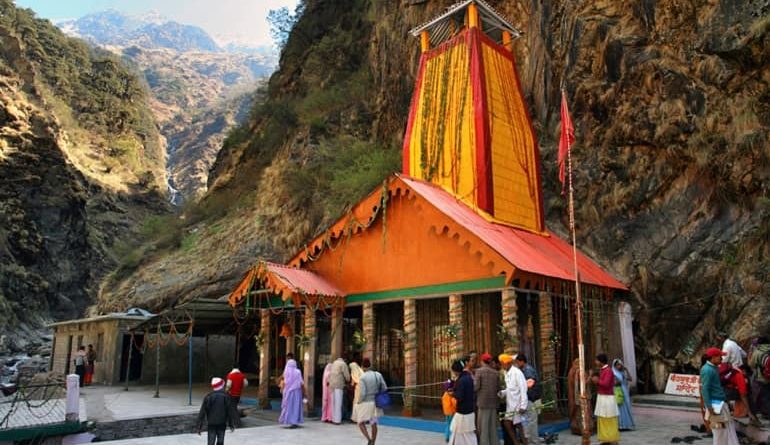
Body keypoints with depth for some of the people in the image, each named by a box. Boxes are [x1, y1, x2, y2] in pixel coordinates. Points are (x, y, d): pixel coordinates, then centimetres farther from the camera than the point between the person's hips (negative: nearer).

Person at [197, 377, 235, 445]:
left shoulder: (208, 397, -3)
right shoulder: (225, 397, -4)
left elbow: (202, 412, -4)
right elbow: (229, 412, -3)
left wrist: (199, 426, 0)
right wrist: (231, 424, 6)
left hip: (211, 424, 0)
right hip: (222, 424, 0)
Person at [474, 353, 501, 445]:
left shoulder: (479, 371, -8)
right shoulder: (496, 373, 5)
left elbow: (476, 386, -12)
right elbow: (498, 388, 7)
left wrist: (472, 378, 5)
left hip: (483, 402, -4)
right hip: (493, 403, 4)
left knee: (483, 426, 2)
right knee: (493, 427, 12)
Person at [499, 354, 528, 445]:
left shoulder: (517, 372, -17)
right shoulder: (507, 373, 9)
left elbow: (523, 389, -18)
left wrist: (523, 406, -20)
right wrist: (502, 393, -3)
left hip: (517, 404, -8)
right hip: (510, 404, 8)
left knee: (518, 425, 0)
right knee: (507, 423, 10)